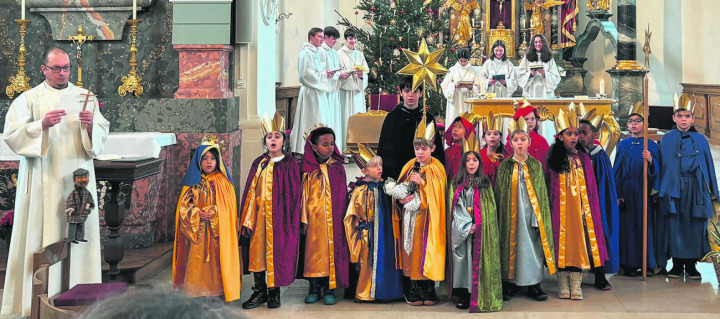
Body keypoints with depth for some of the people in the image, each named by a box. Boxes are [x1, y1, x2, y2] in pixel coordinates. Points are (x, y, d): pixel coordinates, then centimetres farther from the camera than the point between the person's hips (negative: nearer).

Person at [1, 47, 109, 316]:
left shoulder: (85, 97, 11)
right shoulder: (29, 99, 4)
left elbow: (102, 134, 9)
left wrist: (91, 125, -12)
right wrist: (41, 125, -19)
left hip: (77, 178, 3)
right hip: (43, 181, -2)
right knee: (41, 235, -4)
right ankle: (36, 299, 1)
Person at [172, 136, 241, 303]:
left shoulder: (223, 182, 4)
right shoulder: (193, 182, 8)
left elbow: (228, 207, -2)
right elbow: (183, 205, 2)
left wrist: (213, 212, -17)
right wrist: (198, 214, -15)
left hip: (218, 232, -1)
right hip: (197, 232, 1)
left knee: (216, 262, -4)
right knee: (197, 262, -1)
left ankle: (217, 292, 3)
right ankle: (198, 294, 7)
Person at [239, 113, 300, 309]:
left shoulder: (290, 165, 0)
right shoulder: (259, 164, 8)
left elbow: (293, 194, -2)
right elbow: (251, 192, 8)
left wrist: (291, 221, -7)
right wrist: (247, 220, 1)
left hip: (279, 217, -3)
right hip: (259, 217, 3)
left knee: (276, 253, 2)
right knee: (256, 252, 3)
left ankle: (274, 292, 16)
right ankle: (260, 291, 17)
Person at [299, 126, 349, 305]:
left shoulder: (338, 167, 6)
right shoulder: (308, 169, 2)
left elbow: (342, 195, 8)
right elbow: (304, 194, 4)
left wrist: (341, 216, 3)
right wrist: (304, 219, 0)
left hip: (333, 217, 1)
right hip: (314, 217, 0)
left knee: (332, 249, -1)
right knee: (313, 250, 2)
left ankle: (330, 289, 8)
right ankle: (314, 288, 12)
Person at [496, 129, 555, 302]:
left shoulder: (537, 166, 8)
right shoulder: (504, 166, 6)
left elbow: (542, 194, 8)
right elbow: (499, 194, 6)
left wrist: (541, 216, 0)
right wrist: (501, 216, -1)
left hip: (531, 214, 1)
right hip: (511, 215, -1)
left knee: (533, 247, 0)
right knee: (511, 246, 1)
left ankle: (534, 285, 8)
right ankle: (509, 284, 10)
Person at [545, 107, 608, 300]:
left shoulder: (583, 159, 10)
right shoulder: (552, 159, 2)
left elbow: (591, 189, 12)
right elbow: (547, 188, 2)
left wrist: (589, 210, 5)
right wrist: (549, 210, -5)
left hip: (579, 208, 2)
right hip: (560, 209, -2)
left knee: (578, 242, -1)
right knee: (562, 242, -2)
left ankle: (576, 286, 3)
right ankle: (563, 286, 5)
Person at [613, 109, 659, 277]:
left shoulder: (651, 145, 6)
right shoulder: (623, 145, 8)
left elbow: (657, 169, -1)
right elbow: (617, 170, 4)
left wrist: (651, 161, -23)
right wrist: (617, 194, -5)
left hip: (644, 191, 0)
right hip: (626, 191, 1)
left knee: (645, 224, -1)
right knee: (628, 225, -1)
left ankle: (647, 264, 6)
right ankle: (629, 264, 3)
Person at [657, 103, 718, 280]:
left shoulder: (700, 139, 10)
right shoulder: (667, 139, 8)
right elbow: (663, 165, 4)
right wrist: (661, 189, -5)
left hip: (695, 188, 1)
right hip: (673, 187, -1)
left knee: (694, 225, 0)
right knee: (675, 225, -1)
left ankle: (691, 264, 7)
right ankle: (677, 264, 6)